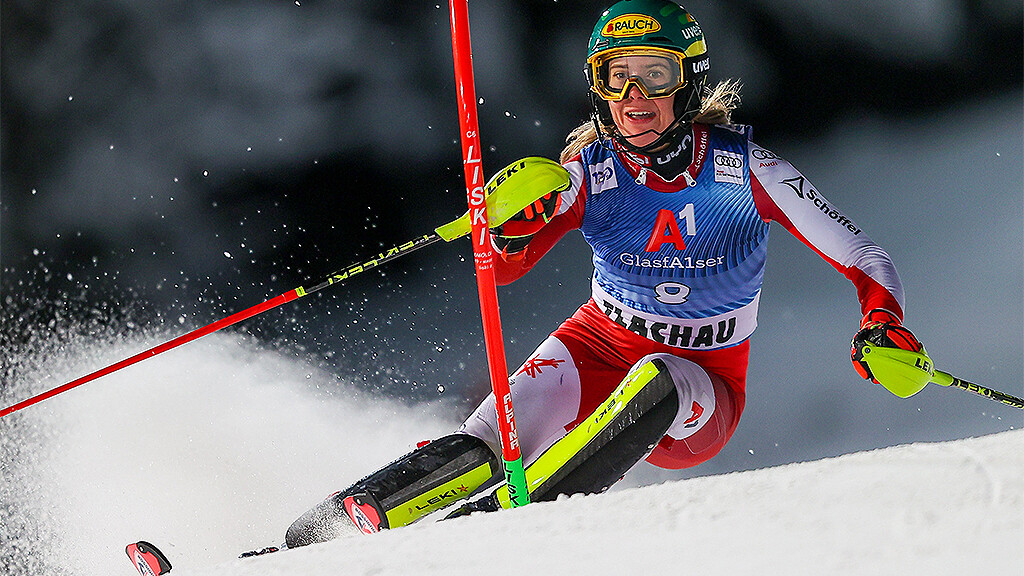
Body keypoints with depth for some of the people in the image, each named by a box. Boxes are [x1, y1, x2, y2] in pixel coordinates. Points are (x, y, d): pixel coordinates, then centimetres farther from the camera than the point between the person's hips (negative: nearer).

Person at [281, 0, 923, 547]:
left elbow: (865, 259, -8)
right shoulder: (591, 170, -8)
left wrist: (885, 327, -27)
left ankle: (511, 511, -40)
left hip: (700, 397, -1)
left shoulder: (743, 166, -12)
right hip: (600, 349, 1)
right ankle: (353, 514, -31)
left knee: (656, 381, -37)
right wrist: (514, 228, -36)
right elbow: (501, 270, -13)